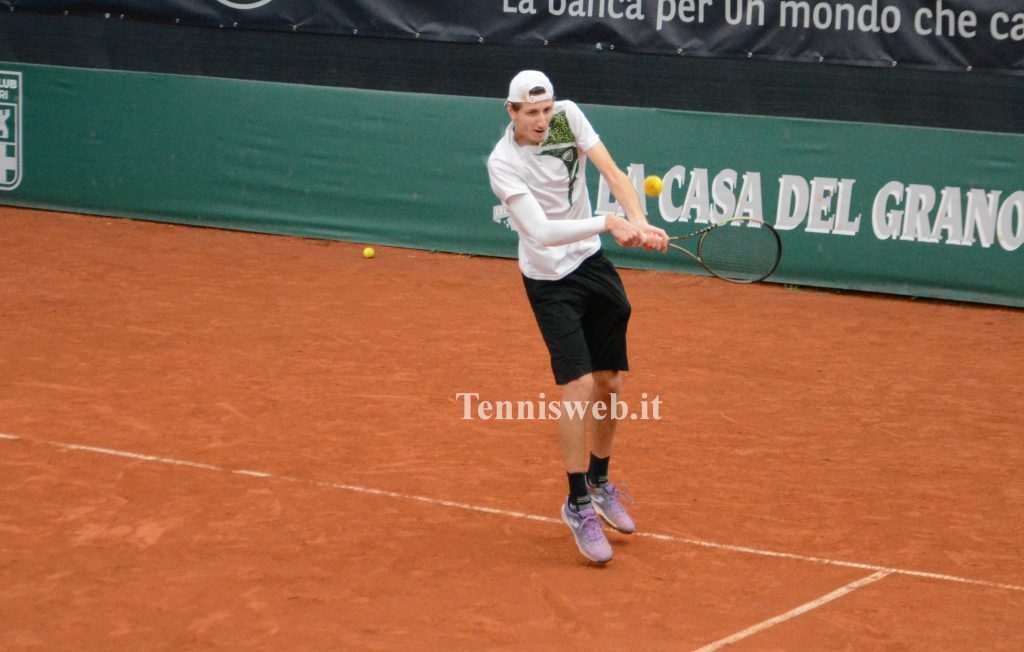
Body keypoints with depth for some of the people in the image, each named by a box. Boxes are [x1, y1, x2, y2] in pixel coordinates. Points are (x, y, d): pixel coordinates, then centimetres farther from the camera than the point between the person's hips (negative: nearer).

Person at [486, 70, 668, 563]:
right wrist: (607, 223, -40)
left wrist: (638, 221, -29)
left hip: (593, 264, 6)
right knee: (580, 384, -15)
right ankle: (578, 505, -3)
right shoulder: (503, 164, -22)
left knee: (610, 384, 11)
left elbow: (612, 172, -13)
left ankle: (599, 482, 31)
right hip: (550, 281, -6)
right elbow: (542, 232, -30)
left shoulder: (567, 116, -8)